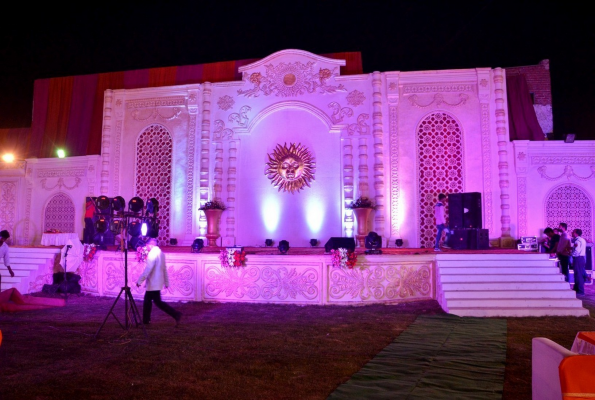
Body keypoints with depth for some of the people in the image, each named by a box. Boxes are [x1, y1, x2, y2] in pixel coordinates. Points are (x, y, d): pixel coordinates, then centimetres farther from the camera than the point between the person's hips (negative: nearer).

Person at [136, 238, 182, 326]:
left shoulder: (152, 253, -18)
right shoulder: (160, 252, 11)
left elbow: (148, 269, -22)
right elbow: (164, 268, 15)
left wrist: (139, 281, -16)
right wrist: (166, 282, 20)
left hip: (153, 284, -9)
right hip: (157, 282, 9)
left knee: (158, 302, -3)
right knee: (147, 300, 16)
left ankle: (176, 314, -7)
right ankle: (146, 320, 22)